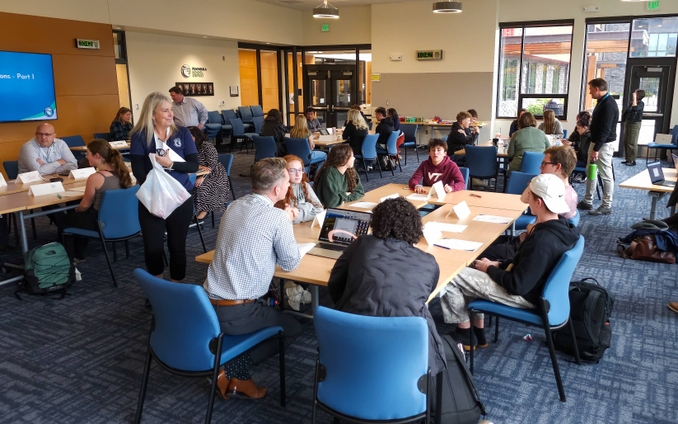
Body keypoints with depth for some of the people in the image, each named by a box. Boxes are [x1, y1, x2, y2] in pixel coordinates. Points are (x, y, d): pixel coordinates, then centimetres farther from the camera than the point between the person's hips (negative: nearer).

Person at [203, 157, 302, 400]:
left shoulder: (234, 206, 8)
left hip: (208, 305, 7)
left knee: (268, 308, 31)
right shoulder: (277, 217, -14)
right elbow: (291, 263, -1)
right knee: (293, 328, 17)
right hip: (236, 314, -7)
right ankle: (230, 371, 4)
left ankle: (238, 379, 18)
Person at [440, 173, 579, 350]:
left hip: (523, 295, -10)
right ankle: (478, 332, 24)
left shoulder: (542, 241, -33)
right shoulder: (559, 227, -3)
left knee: (449, 277, -7)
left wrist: (490, 269, -12)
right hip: (533, 284, 10)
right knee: (473, 269, 21)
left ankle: (465, 335, 13)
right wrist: (500, 265, 4)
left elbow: (517, 286, -27)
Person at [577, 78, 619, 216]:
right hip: (596, 142, 10)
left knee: (606, 175, -2)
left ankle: (606, 206, 5)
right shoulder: (602, 101, 12)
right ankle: (587, 202, 23)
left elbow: (605, 130, -24)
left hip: (604, 144, -10)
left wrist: (596, 149, -24)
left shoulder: (609, 104, -20)